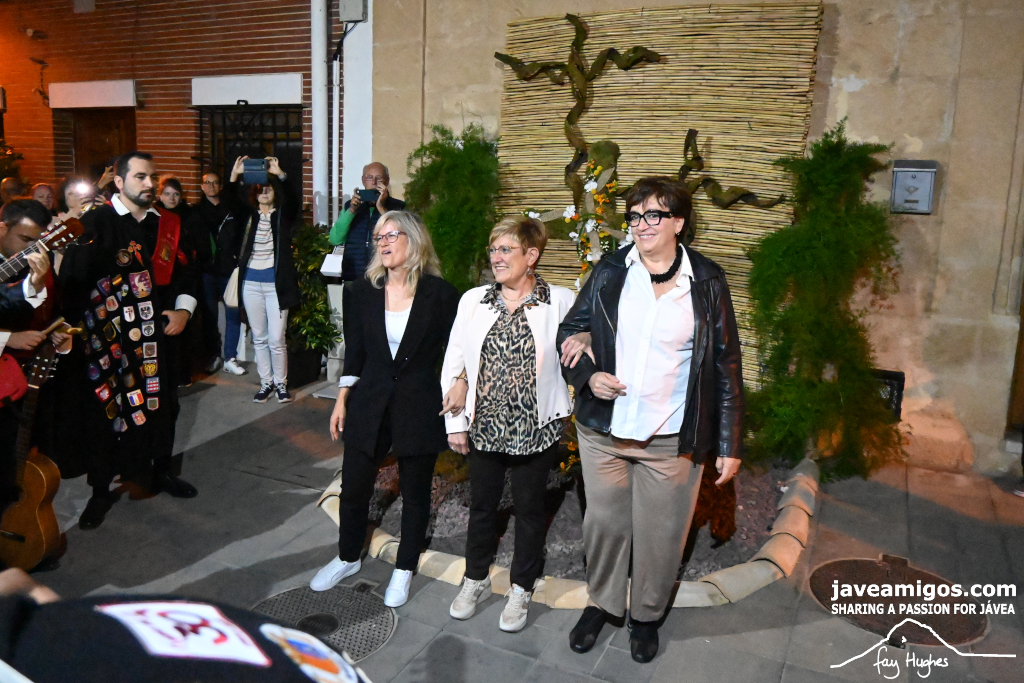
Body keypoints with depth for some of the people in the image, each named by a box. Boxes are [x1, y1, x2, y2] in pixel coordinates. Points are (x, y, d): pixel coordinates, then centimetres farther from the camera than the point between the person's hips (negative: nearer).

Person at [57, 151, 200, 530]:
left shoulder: (168, 225, 7)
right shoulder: (95, 224, -8)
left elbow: (186, 274, 14)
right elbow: (70, 279, -15)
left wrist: (184, 310, 1)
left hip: (158, 334, 5)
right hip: (106, 338, -4)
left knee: (162, 406, 16)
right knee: (103, 411, 4)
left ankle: (162, 471, 36)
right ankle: (101, 489, 21)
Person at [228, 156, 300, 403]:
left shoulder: (283, 214, 2)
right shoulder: (249, 214, 9)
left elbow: (292, 201, -19)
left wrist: (279, 175, -31)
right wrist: (235, 176, -22)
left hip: (275, 282, -3)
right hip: (251, 282, 3)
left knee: (276, 339, -2)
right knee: (259, 338, 11)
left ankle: (281, 383, 15)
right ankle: (266, 382, 23)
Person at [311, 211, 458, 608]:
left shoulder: (439, 293, -7)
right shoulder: (362, 292, 2)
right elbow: (354, 351, 7)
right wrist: (342, 400, 6)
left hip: (419, 407, -3)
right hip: (370, 404, 3)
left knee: (415, 493, 11)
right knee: (354, 485, 13)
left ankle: (404, 569, 32)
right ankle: (348, 558, 38)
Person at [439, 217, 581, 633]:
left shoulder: (560, 302, -8)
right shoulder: (473, 301, 0)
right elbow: (453, 362, 3)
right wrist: (455, 422, 1)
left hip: (535, 429, -2)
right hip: (483, 427, 3)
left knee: (529, 511, 15)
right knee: (482, 506, 19)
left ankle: (522, 588, 36)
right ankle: (476, 577, 41)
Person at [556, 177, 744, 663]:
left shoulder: (706, 283, -5)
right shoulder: (609, 272, -2)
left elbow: (725, 366, -2)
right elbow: (570, 330, 8)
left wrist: (729, 445, -4)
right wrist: (587, 374, -12)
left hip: (673, 440, -1)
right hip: (603, 431, 2)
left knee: (660, 533, 13)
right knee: (604, 523, 16)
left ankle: (647, 614, 39)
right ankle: (602, 602, 42)